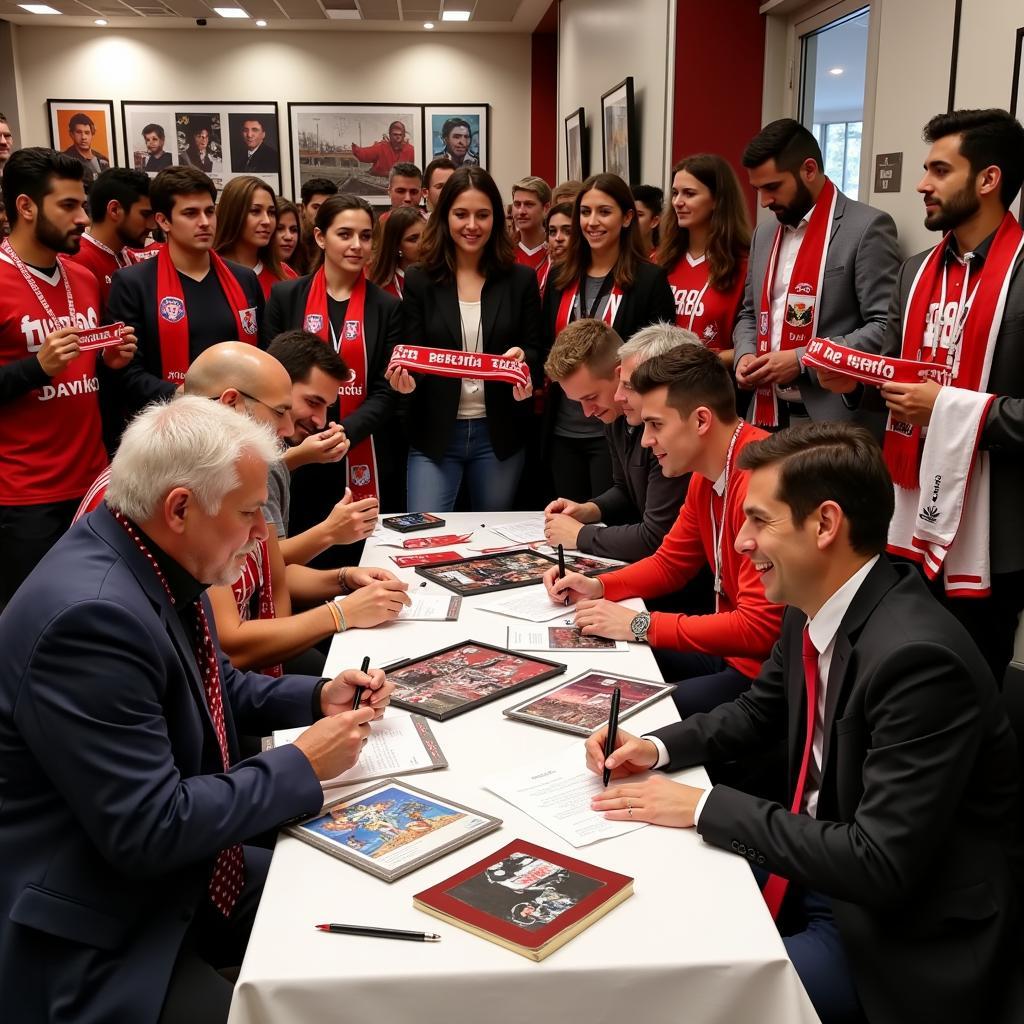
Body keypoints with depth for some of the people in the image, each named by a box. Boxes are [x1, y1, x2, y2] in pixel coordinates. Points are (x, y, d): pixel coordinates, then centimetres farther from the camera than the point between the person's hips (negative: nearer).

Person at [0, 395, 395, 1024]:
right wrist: (302, 766, -18)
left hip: (186, 873, 9)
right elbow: (149, 830, -28)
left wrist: (318, 698, 2)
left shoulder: (161, 565, -1)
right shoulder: (92, 615, -30)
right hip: (100, 941, -9)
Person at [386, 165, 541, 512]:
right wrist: (405, 377, -22)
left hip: (499, 433, 1)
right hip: (435, 433, -1)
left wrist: (521, 356, -18)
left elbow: (537, 352, 5)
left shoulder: (520, 280, 3)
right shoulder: (419, 280, 2)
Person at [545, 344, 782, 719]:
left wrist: (640, 625, -20)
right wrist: (597, 586, 2)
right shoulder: (705, 475, 5)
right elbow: (669, 564, 19)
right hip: (729, 647, 9)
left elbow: (760, 629, -28)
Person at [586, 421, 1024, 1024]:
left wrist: (706, 808, -24)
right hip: (817, 867, 8)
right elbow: (757, 714, 16)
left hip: (902, 930, -8)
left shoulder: (919, 658, -29)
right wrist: (657, 747, -2)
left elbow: (881, 866, -29)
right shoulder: (813, 612, -3)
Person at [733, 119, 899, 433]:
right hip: (767, 415, 6)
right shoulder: (764, 235, 15)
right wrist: (745, 354, 2)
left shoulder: (867, 227, -7)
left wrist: (802, 360, -18)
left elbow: (886, 328, -13)